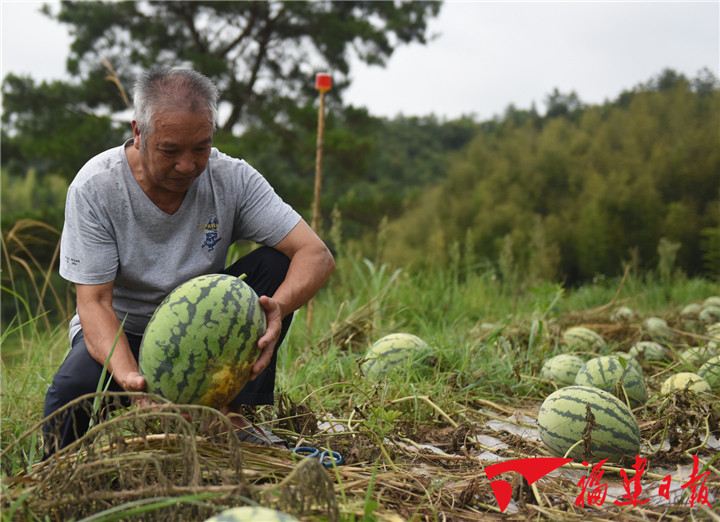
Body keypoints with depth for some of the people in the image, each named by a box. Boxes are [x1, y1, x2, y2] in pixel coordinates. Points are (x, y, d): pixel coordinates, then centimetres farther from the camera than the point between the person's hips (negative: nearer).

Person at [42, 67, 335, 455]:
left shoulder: (232, 178, -16)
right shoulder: (94, 187, -20)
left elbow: (317, 255, -21)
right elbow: (94, 303, -23)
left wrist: (277, 307, -44)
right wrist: (130, 377, -43)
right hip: (123, 332, -2)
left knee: (274, 262, -21)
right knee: (72, 390, -35)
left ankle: (234, 412, -19)